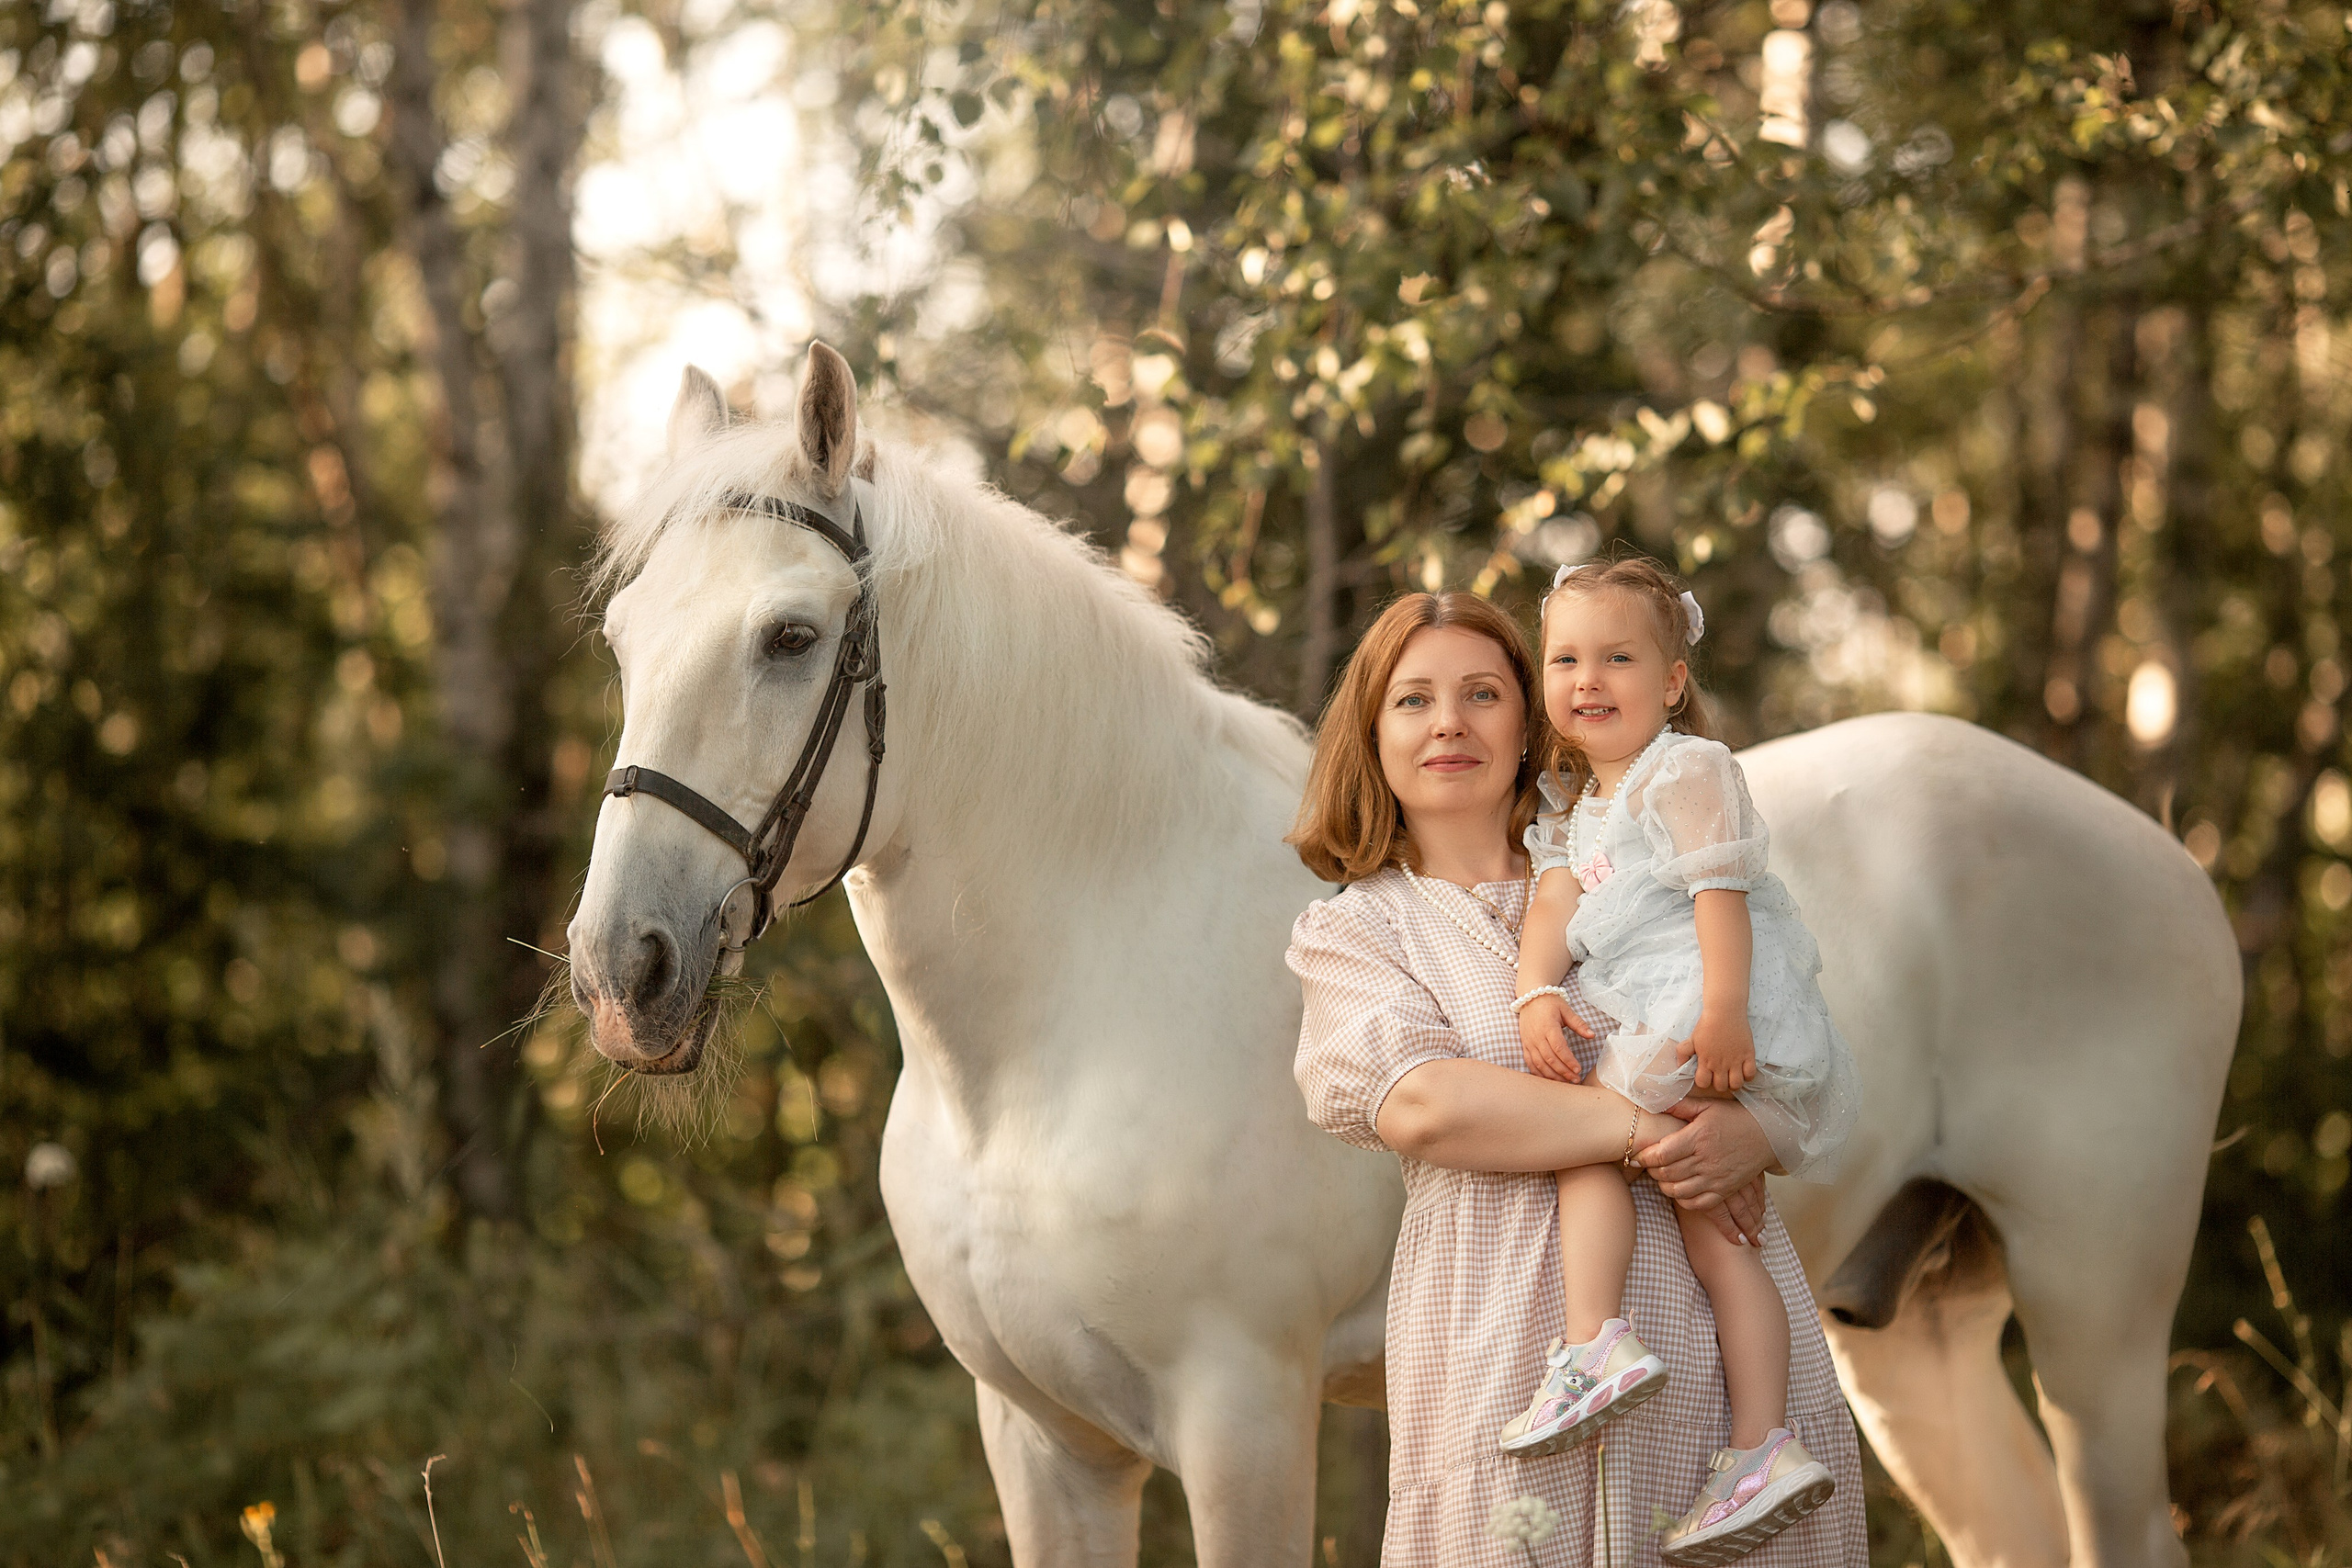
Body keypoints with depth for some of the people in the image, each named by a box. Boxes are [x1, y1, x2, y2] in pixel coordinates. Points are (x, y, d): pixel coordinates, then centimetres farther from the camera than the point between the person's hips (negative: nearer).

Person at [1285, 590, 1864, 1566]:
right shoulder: (1353, 929, 11)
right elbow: (1417, 1104, -9)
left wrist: (1749, 1136, -9)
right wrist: (1649, 1132, -14)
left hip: (1724, 1322, 2)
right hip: (1516, 1351, -2)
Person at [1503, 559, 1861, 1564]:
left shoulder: (1688, 769, -2)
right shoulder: (1573, 806, 25)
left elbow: (1721, 891, -13)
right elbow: (1554, 903, 11)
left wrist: (1721, 1013, -25)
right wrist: (1536, 993, -10)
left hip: (1719, 1016, -9)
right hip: (1648, 1020, 9)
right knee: (1708, 1222, 2)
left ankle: (1594, 1342, -24)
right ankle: (1765, 1445, -2)